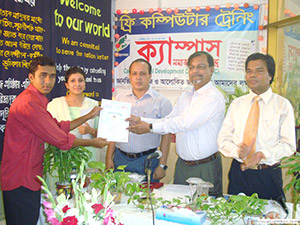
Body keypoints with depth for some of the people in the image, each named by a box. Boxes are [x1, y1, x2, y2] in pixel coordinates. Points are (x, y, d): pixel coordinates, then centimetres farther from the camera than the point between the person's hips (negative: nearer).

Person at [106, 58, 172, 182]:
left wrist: (162, 165, -7)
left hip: (147, 159, -3)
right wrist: (109, 158, 6)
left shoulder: (161, 101, -2)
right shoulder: (120, 98, 9)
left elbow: (166, 134, -3)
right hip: (120, 158, 3)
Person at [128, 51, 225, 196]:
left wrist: (150, 127, -16)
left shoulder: (214, 96, -14)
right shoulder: (184, 97, 12)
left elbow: (186, 123, -20)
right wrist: (141, 121, -6)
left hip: (206, 167, -6)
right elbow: (168, 121, 9)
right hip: (182, 165, 7)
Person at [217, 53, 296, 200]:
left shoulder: (282, 105, 0)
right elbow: (223, 138, 4)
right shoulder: (237, 104, 8)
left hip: (269, 176, -2)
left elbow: (288, 144, -5)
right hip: (239, 173, 3)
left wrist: (263, 154, -21)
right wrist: (238, 151, -16)